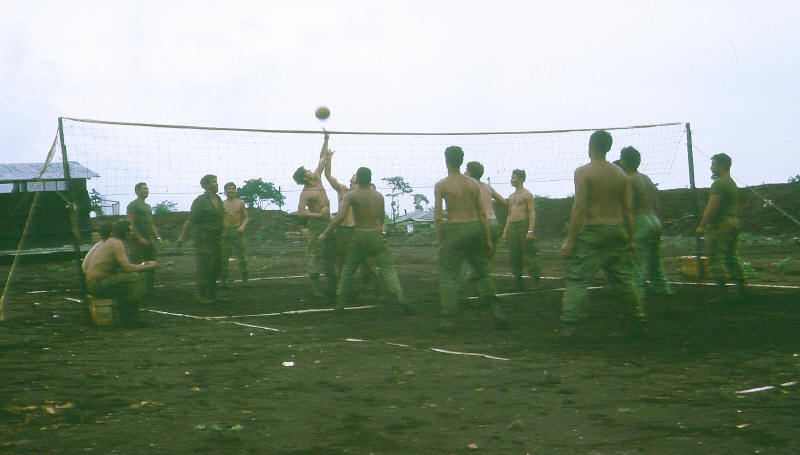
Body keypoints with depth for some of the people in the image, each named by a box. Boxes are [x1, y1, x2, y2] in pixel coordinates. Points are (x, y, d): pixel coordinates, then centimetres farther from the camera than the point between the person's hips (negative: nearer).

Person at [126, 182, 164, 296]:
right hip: (137, 240, -9)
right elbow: (130, 224, -14)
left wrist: (158, 238, 16)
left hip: (149, 239, 9)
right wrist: (140, 238, -19)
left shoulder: (148, 206, 21)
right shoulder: (133, 205, -6)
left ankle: (150, 291, 12)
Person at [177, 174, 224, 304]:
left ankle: (212, 293, 20)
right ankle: (202, 295, 1)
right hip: (203, 238, -7)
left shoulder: (219, 200, 11)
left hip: (216, 238, 7)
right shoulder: (200, 200, -10)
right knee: (204, 266, -6)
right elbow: (190, 220, -10)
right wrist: (182, 236, -10)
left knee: (216, 266, 8)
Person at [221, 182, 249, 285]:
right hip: (225, 232, 0)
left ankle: (244, 279, 2)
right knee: (223, 256, 1)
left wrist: (243, 226, -8)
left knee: (241, 256, -2)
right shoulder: (222, 204, 5)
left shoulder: (240, 202, 8)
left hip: (237, 231, 0)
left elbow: (245, 217, 10)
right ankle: (223, 279, 7)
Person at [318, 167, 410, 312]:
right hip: (377, 235, 1)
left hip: (359, 236, -1)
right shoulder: (379, 196, 6)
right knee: (387, 268, 1)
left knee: (348, 269, 14)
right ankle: (398, 295, -19)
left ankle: (341, 301, 14)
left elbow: (341, 216, -19)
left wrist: (325, 233, -13)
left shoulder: (351, 195, -7)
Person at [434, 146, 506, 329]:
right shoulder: (473, 183, 6)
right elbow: (483, 213, 4)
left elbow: (437, 216, -8)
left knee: (449, 276, 4)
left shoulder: (441, 185, -4)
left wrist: (440, 241, -2)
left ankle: (448, 318, 1)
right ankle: (496, 309, 4)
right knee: (482, 273, 15)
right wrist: (488, 239, 9)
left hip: (454, 230, -3)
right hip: (475, 227, 3)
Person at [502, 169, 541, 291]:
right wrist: (505, 231, 18)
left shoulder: (527, 194, -5)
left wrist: (530, 230, -19)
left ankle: (536, 280, -4)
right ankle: (518, 283, 11)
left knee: (529, 254, -8)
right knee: (514, 256, 6)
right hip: (512, 227, 8)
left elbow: (532, 213, -11)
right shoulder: (511, 196, 19)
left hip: (524, 225, -8)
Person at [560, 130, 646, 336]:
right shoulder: (620, 173, 8)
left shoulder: (583, 172, -7)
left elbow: (579, 208, -14)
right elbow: (628, 210, 8)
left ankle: (570, 323, -10)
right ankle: (636, 319, 19)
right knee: (623, 278, 15)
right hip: (618, 230, 5)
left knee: (577, 278, -3)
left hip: (593, 231, -5)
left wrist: (570, 240, -12)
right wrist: (630, 239, 15)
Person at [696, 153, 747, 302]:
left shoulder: (719, 183, -14)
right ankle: (741, 291, 16)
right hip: (734, 222, 10)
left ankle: (721, 293, -10)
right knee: (731, 257, 15)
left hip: (722, 224, -10)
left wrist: (701, 226, -15)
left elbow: (712, 207, -20)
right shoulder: (732, 183, 17)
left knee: (716, 259, -7)